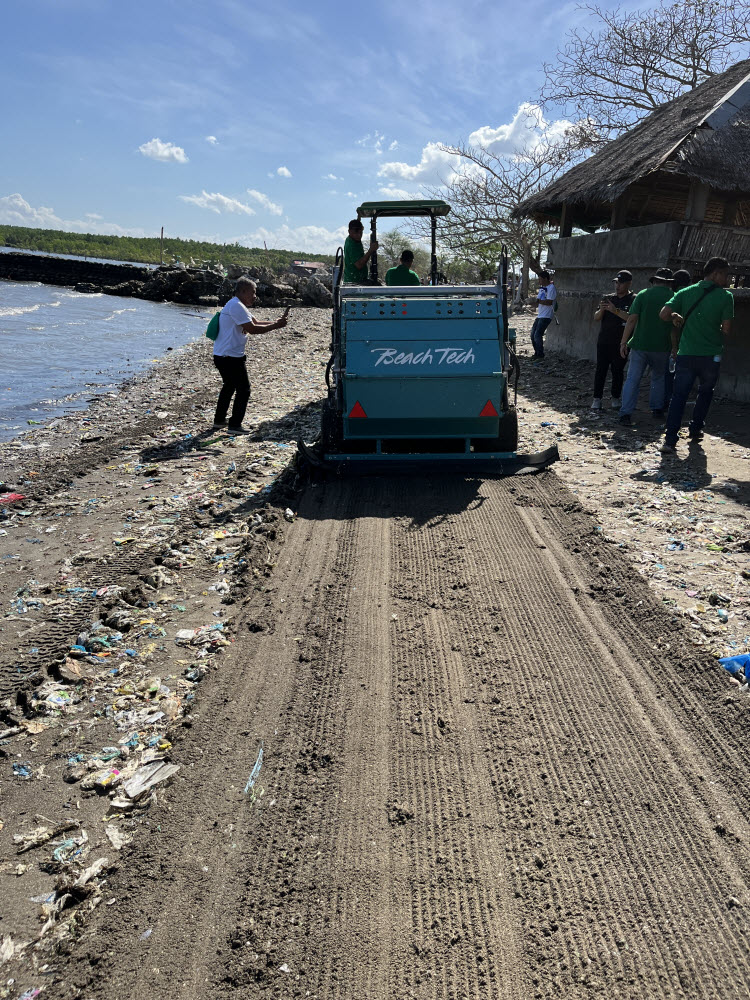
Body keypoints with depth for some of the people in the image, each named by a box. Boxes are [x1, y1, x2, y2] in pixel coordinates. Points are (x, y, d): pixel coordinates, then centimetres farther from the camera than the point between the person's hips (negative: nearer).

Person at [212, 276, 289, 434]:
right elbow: (252, 328, -22)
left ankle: (219, 421, 30)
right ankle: (235, 425, 0)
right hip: (230, 357, -11)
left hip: (223, 356, 11)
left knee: (229, 387, 22)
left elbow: (256, 322, 13)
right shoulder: (236, 306, -16)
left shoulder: (239, 306, 18)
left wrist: (277, 322, -1)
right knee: (243, 389, -4)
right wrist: (275, 326, -17)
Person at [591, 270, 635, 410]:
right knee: (600, 369, 0)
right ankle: (597, 399, 3)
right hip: (604, 341, 3)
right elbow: (596, 318, 11)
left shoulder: (633, 300, -1)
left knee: (618, 370, 2)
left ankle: (615, 398, 14)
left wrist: (616, 311, -24)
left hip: (621, 342, -3)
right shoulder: (608, 298, 13)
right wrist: (601, 310, -11)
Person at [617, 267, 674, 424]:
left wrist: (624, 342, -5)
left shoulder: (643, 295, 0)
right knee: (659, 378, 21)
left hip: (640, 344, -1)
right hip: (662, 347, 1)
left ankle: (626, 413, -7)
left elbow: (632, 320, -7)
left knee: (633, 379, 1)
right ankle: (657, 409, 26)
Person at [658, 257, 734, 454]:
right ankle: (695, 430, 31)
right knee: (705, 392, 22)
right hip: (710, 356, -2)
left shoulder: (686, 293, 4)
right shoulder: (726, 296, -4)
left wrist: (676, 318, 13)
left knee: (679, 396, 1)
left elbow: (664, 314, -6)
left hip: (685, 354, 2)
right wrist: (716, 332, 15)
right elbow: (726, 329, -7)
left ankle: (670, 440, -10)